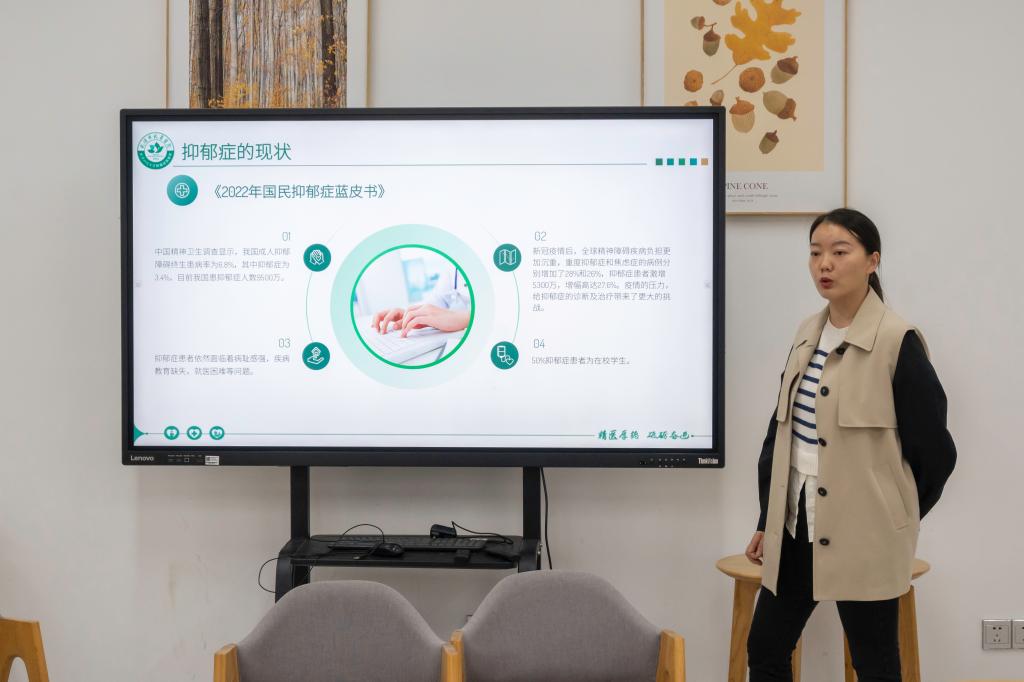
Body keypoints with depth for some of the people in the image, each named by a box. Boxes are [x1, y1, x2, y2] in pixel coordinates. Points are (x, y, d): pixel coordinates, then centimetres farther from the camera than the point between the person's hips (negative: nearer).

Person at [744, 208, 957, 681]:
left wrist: (897, 519, 3)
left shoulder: (897, 342, -12)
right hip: (798, 525, 7)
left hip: (862, 533, -6)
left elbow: (934, 450, -8)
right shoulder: (808, 334, 7)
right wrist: (767, 520, 13)